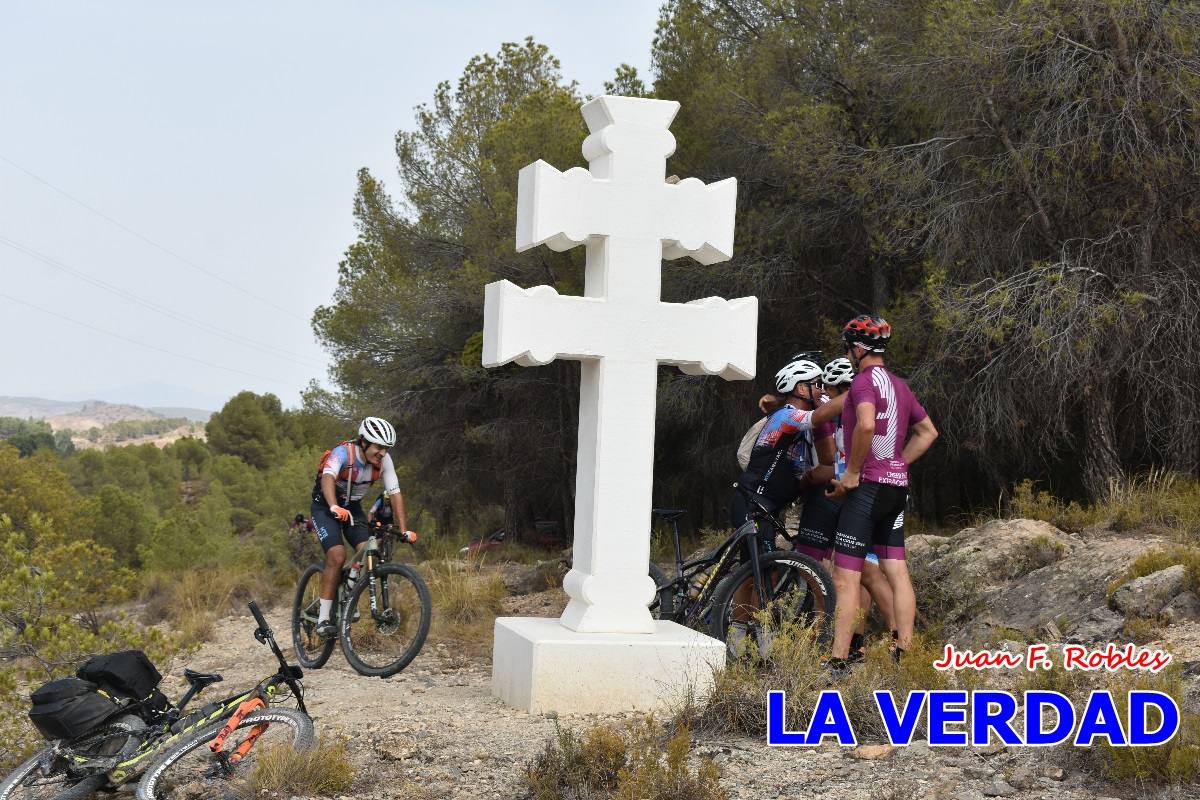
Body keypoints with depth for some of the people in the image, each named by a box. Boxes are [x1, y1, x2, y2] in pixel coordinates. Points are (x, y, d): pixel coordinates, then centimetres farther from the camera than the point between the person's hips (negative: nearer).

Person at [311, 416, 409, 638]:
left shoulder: (384, 460, -15)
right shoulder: (343, 453, -29)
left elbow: (395, 493, -14)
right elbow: (327, 478, -46)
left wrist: (404, 530, -22)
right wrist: (335, 508, -64)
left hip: (353, 507, 5)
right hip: (326, 506, -5)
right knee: (337, 556, -24)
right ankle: (323, 619, -17)